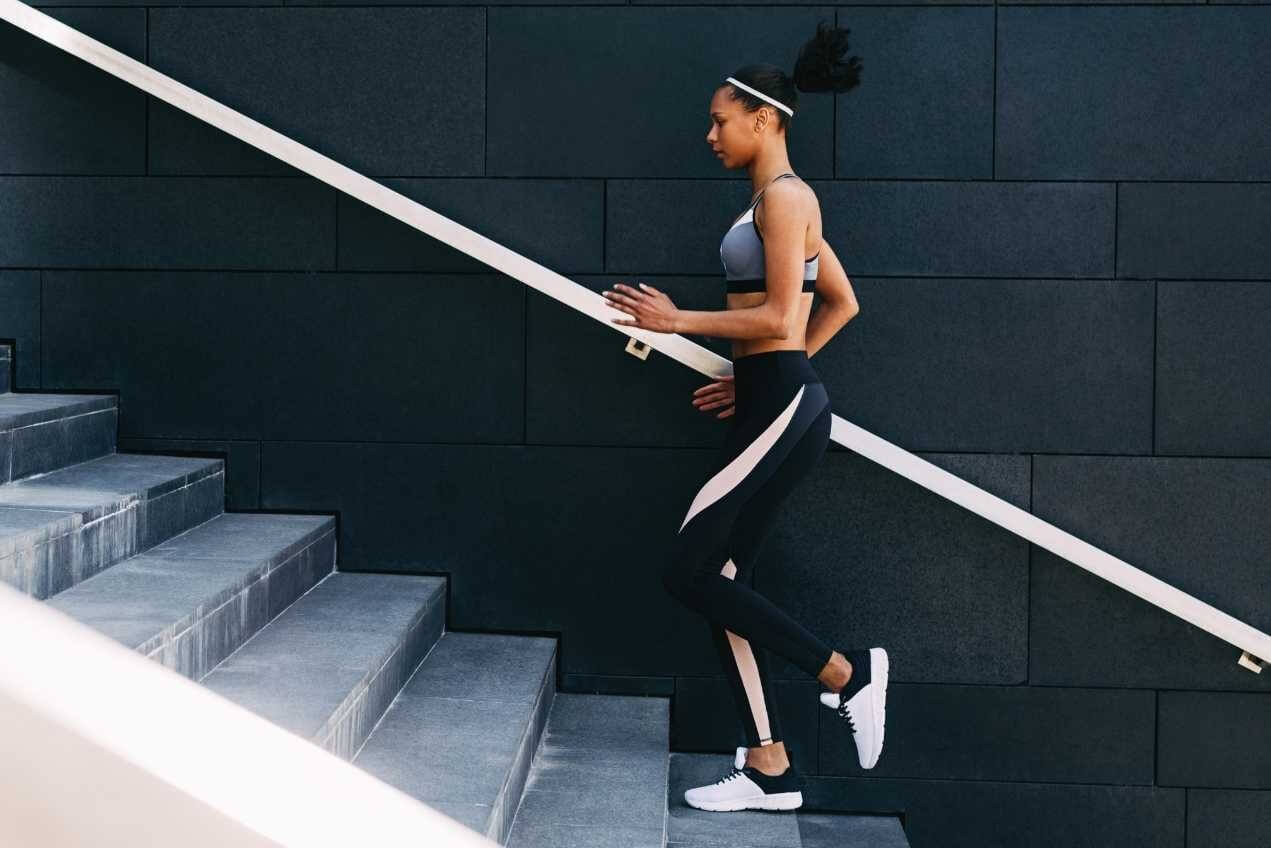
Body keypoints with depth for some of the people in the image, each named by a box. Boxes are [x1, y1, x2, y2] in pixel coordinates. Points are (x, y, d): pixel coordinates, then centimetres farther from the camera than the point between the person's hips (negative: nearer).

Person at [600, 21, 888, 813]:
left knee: (691, 572, -8)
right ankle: (770, 768, 12)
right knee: (721, 578, 8)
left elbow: (778, 317, -18)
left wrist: (677, 320, -10)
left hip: (783, 408, -10)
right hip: (772, 404, 10)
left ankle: (847, 672, 3)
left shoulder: (784, 195, -11)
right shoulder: (781, 201, 19)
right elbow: (843, 304, 24)